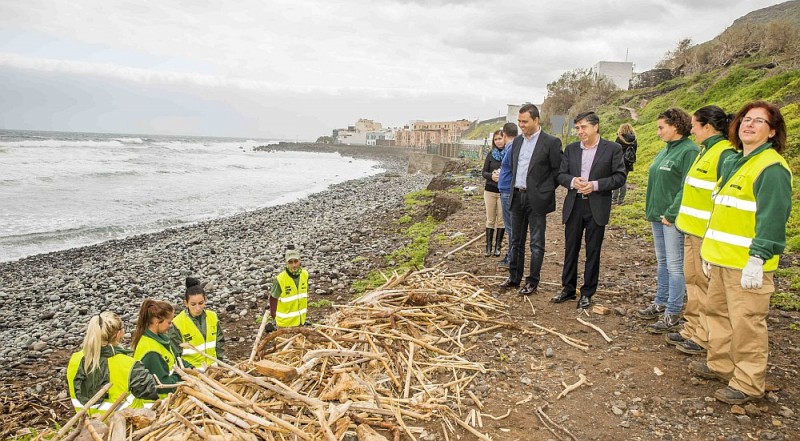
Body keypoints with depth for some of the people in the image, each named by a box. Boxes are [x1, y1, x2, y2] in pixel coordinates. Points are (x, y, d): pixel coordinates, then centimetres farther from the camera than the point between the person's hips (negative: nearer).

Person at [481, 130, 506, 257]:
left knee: (501, 220, 4)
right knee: (490, 219, 7)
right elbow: (484, 172, 5)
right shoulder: (490, 154, 5)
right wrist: (492, 176, -15)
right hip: (490, 190, 3)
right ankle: (488, 247, 12)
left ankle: (498, 246, 14)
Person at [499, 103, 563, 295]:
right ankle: (514, 277, 25)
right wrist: (515, 187, 11)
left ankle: (532, 282, 11)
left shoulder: (551, 142, -9)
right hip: (517, 196, 6)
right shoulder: (517, 141, 10)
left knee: (536, 243, 3)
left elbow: (558, 170, -7)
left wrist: (545, 191, -9)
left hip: (536, 199, -6)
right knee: (517, 241, 14)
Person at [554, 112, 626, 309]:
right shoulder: (571, 149, 8)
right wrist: (573, 181, -13)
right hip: (574, 206, 3)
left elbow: (620, 177, -5)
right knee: (571, 249, 10)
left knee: (593, 252, 5)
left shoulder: (612, 149, -3)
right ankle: (568, 289, 23)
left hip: (597, 208, -3)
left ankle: (587, 293, 17)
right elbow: (561, 174, 9)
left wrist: (595, 185, -18)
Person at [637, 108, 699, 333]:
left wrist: (671, 214, -18)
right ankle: (661, 303, 30)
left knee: (674, 265, -2)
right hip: (657, 217, 9)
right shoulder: (665, 150, 14)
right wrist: (651, 210, 12)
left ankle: (672, 314, 5)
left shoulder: (690, 151, -13)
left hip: (674, 219, -9)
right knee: (662, 262, 18)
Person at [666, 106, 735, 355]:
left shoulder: (725, 154, -16)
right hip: (692, 228, 10)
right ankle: (692, 329, 28)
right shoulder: (706, 150, 14)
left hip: (708, 232, -10)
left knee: (706, 285, 1)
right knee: (692, 280, 16)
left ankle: (704, 338, 13)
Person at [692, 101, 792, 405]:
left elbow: (772, 217, -20)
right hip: (721, 259, 10)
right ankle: (720, 364, 35)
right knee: (717, 311, 19)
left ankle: (749, 383, 12)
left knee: (746, 322, -1)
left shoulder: (772, 168, -14)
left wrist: (758, 258, -22)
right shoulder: (732, 162, 14)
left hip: (748, 264, -10)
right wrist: (710, 251, 20)